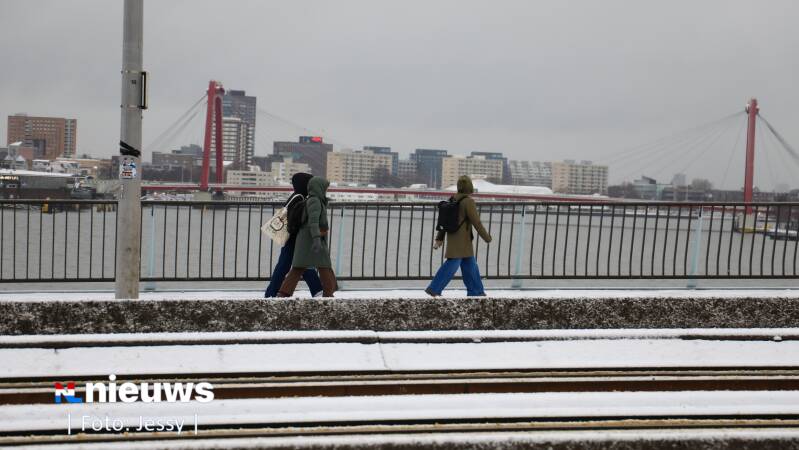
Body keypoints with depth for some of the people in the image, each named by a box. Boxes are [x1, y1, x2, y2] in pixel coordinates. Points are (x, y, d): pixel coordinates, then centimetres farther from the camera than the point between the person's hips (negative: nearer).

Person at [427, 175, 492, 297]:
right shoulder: (468, 201, -16)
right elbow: (476, 222, -15)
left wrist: (439, 238, 13)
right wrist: (487, 237, -4)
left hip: (453, 238, 9)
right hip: (462, 240, -9)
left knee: (470, 264, 15)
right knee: (452, 265, -6)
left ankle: (475, 291, 20)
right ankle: (433, 289, -6)